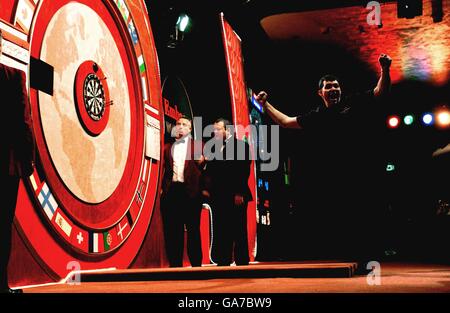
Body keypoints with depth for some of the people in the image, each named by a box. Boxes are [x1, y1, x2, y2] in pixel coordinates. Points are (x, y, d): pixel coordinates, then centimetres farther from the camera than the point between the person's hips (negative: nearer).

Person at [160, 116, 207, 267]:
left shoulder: (198, 145, 11)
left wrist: (202, 163, -14)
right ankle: (175, 264, 10)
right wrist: (162, 187, 1)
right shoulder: (168, 147, 19)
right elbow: (164, 168, 15)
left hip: (191, 191, -3)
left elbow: (206, 169, 6)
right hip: (171, 191, 3)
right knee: (172, 231, 3)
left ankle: (196, 264, 7)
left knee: (193, 230, 1)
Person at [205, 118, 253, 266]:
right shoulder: (214, 147, 19)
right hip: (218, 197, 6)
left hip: (235, 197, -6)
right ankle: (223, 261, 11)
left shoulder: (240, 145, -1)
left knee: (239, 232, -1)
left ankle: (242, 262, 3)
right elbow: (210, 172, 17)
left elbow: (243, 170, -9)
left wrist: (239, 193, -16)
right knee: (220, 232, 6)